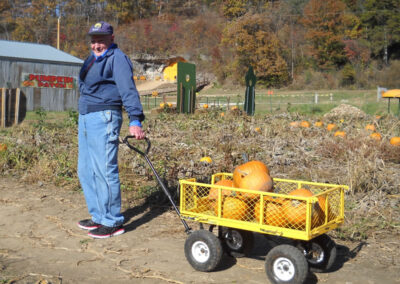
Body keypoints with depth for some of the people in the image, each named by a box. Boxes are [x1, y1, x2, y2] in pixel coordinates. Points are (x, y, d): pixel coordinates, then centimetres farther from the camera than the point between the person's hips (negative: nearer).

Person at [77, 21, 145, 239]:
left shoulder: (117, 59, -8)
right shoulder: (92, 59, 19)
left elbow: (128, 90, -18)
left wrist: (135, 121, -28)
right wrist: (83, 118, 18)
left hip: (104, 118, -9)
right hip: (85, 118, 10)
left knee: (105, 171, -8)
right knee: (86, 171, 13)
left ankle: (113, 222, 2)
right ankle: (99, 216, 24)